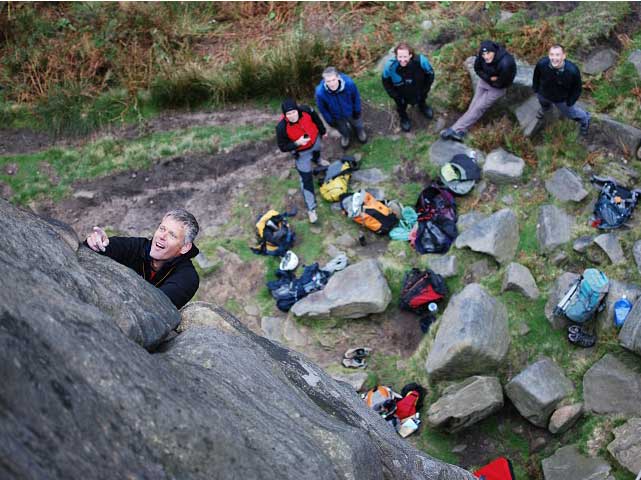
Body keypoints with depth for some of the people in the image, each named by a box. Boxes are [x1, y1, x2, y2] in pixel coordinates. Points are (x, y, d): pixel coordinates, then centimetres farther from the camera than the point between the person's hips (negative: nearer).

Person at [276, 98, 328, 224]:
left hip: (315, 141, 4)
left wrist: (323, 131, 8)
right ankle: (311, 209, 10)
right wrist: (297, 143, -42)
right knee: (306, 179, -2)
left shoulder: (306, 110, -32)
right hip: (301, 152, -4)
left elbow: (316, 118, -7)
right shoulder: (282, 127, -40)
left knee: (317, 152, 40)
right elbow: (283, 147, -26)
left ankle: (317, 160, 80)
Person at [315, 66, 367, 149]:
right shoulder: (320, 92, -41)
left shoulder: (349, 83, -40)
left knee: (357, 125, 33)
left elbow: (356, 97, -16)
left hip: (351, 112, 0)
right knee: (343, 130, 32)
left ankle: (360, 131, 70)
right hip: (337, 117, 0)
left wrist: (357, 111, -4)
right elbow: (322, 108, -18)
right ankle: (346, 136, 69)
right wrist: (330, 121, -6)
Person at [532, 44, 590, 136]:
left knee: (570, 112, 26)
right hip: (543, 95, 2)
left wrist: (570, 102, -10)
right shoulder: (541, 64, -36)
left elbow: (577, 88, -19)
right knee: (544, 103, 36)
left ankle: (584, 119, 60)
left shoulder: (572, 71, -40)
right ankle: (545, 108, 76)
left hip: (562, 100, -2)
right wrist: (536, 88, 2)